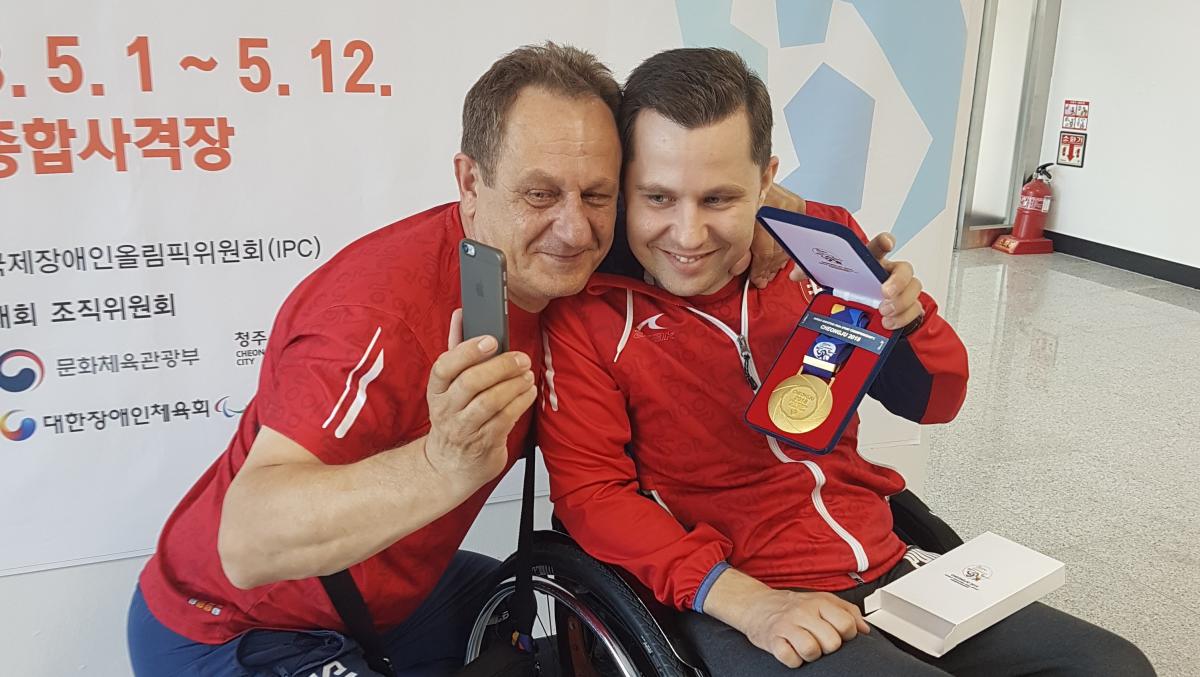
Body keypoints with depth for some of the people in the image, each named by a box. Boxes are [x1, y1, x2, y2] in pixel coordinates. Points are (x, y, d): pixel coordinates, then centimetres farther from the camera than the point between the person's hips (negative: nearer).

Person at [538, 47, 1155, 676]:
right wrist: (747, 602, -21)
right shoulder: (585, 302, -9)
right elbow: (590, 490, -10)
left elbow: (933, 403, 9)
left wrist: (907, 317, -14)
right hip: (723, 604, -5)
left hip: (885, 569, 6)